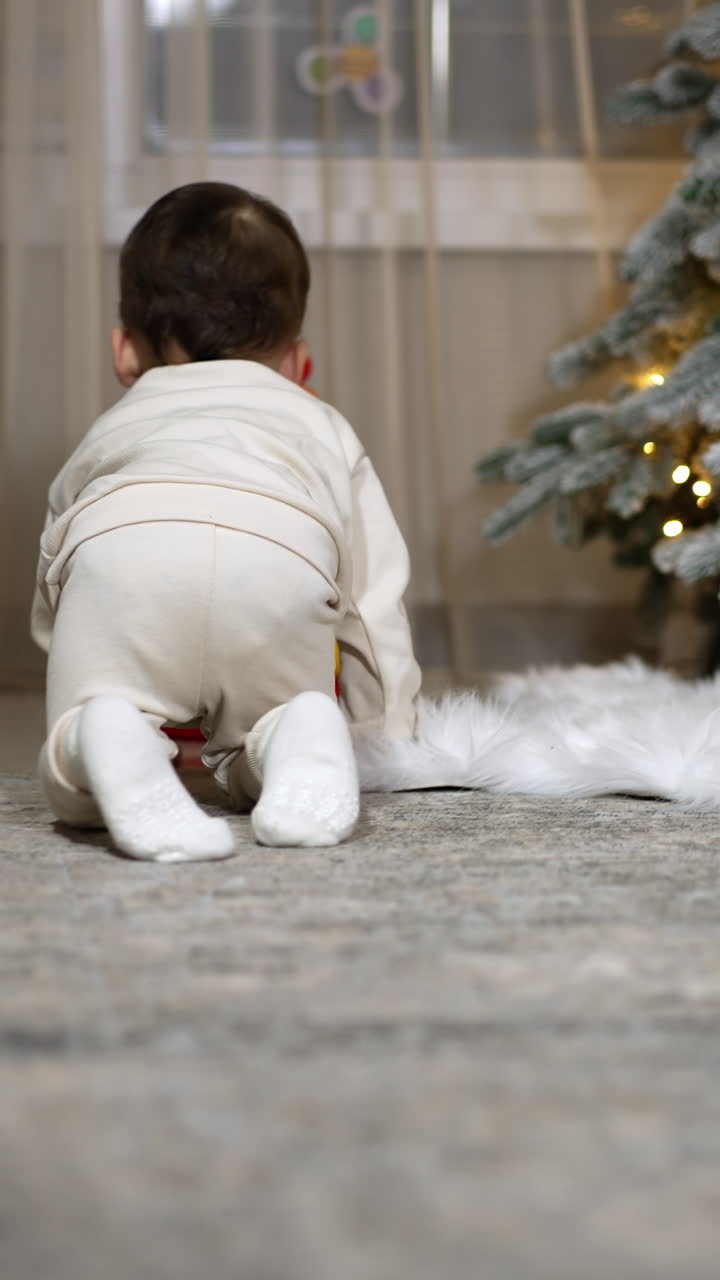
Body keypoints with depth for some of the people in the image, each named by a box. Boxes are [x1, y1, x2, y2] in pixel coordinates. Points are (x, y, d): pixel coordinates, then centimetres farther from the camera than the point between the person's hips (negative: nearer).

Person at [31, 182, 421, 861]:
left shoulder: (107, 431, 44)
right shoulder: (324, 428, 42)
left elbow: (48, 608, 52)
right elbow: (376, 595, 41)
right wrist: (387, 735, 55)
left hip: (117, 546, 0)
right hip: (285, 555, 1)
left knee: (71, 786, 12)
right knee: (252, 769, 21)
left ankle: (110, 739, -23)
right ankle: (302, 737, -14)